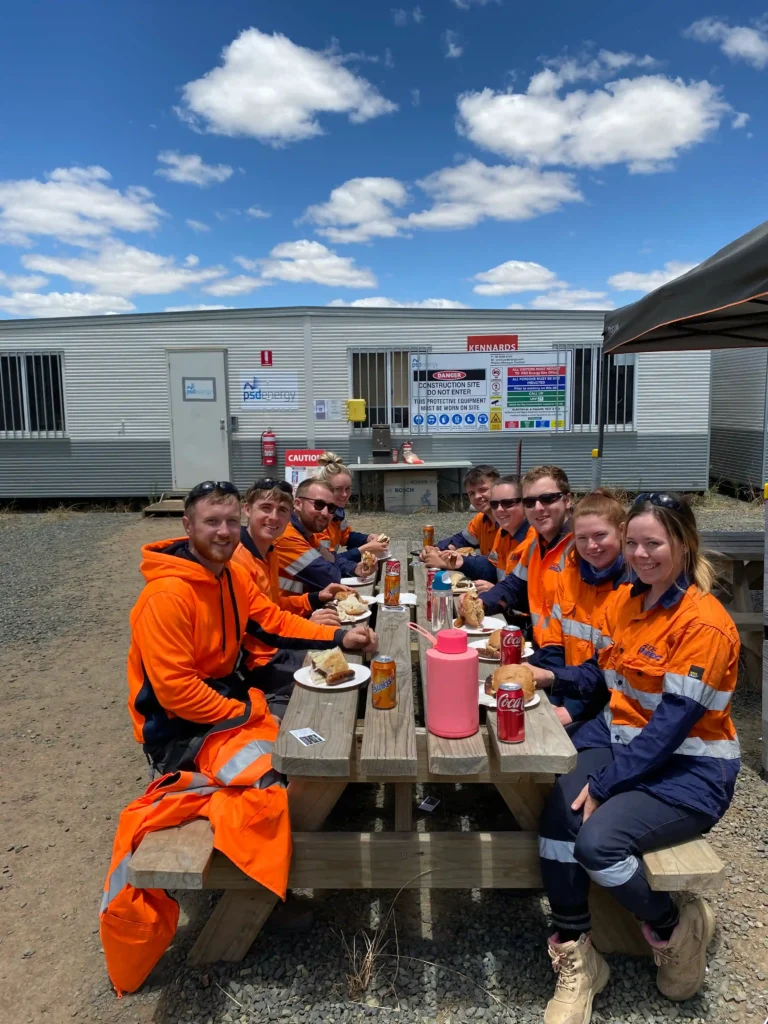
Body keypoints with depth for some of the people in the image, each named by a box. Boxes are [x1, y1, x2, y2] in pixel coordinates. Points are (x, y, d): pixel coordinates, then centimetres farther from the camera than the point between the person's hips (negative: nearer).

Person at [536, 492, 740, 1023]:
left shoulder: (704, 623, -19)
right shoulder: (623, 601, 4)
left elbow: (672, 724, -21)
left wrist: (603, 784, -21)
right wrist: (550, 677, -5)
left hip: (689, 770, -6)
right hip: (619, 736, 6)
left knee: (597, 841, -26)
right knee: (559, 807, -23)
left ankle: (675, 928, 7)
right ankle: (575, 957, -4)